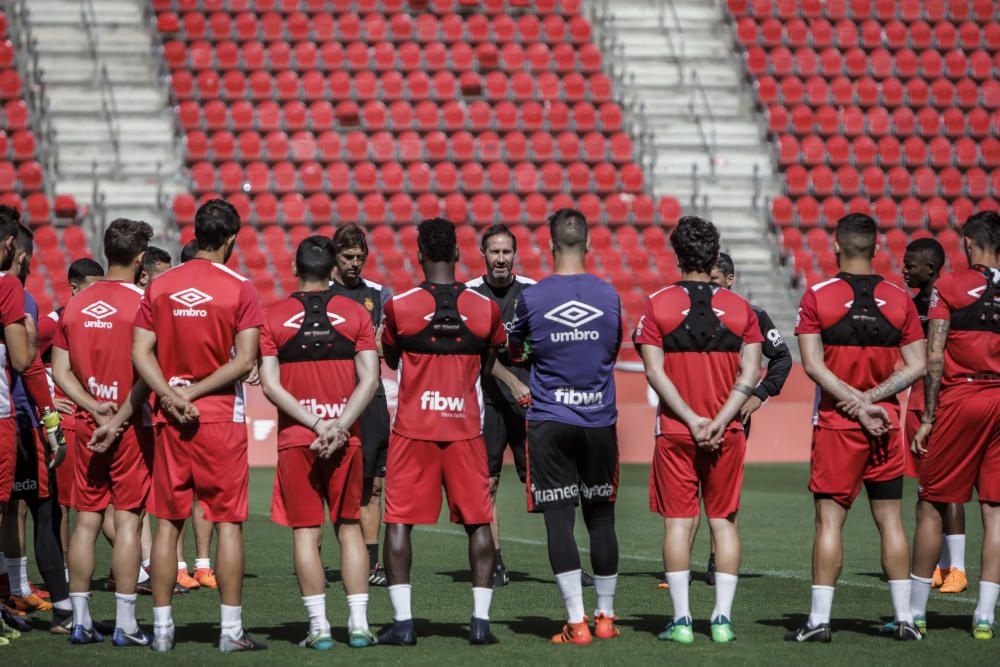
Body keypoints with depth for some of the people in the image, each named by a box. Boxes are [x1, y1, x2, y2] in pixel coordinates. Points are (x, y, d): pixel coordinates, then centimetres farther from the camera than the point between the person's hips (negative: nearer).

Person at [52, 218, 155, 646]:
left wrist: (93, 405, -2)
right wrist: (119, 418, -11)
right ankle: (125, 623, -2)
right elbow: (145, 370, -15)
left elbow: (60, 370, 6)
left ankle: (80, 621, 10)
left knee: (86, 520, 8)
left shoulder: (75, 305, 8)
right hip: (131, 428, -5)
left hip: (86, 425, 5)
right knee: (128, 520, -2)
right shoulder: (141, 303, -9)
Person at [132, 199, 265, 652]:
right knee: (228, 522, 1)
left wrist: (172, 396, -8)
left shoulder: (159, 286, 5)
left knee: (167, 522, 8)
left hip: (169, 417, 3)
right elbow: (244, 361, -12)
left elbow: (141, 354, -1)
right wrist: (196, 392, -9)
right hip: (222, 418, -3)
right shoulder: (239, 288, -6)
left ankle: (162, 628, 9)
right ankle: (231, 630, 1)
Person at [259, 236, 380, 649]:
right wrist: (338, 426, -9)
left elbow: (270, 385, -7)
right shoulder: (355, 314, 3)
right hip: (346, 439, 1)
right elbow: (369, 380, -5)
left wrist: (316, 424, -9)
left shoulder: (274, 318, 1)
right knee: (349, 528, 10)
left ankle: (319, 627, 0)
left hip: (295, 440, -1)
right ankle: (359, 623, 5)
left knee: (305, 533, 3)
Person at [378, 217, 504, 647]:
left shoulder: (398, 307, -7)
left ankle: (403, 621, -1)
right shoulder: (486, 309, -1)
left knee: (399, 522, 4)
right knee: (478, 523, 8)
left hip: (412, 430, -2)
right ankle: (480, 620, 3)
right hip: (465, 429, 2)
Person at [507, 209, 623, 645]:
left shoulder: (531, 298, -6)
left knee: (559, 519, -2)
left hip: (549, 422, -2)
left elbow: (513, 352, 13)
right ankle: (605, 616, 19)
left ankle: (577, 622, -8)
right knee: (600, 517, 11)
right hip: (599, 421, 2)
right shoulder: (609, 296, 0)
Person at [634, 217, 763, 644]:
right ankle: (723, 617, 4)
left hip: (675, 432, -1)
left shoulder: (657, 306, -1)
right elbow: (750, 374, -4)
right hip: (728, 433, 1)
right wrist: (719, 422, -9)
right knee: (724, 521, 7)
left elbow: (655, 372, -8)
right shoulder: (740, 309, 4)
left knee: (678, 522, 2)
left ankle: (681, 619, 0)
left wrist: (692, 420, -10)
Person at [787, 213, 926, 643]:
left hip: (836, 422, -2)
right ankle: (905, 618, 8)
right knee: (890, 519, 8)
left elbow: (813, 365, -10)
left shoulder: (818, 297, -5)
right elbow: (917, 366, 0)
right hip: (886, 423, 2)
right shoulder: (899, 300, 3)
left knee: (830, 519, 0)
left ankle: (819, 619, -2)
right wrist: (872, 398, -6)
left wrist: (858, 405, -10)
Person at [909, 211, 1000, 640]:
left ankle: (916, 611, 10)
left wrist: (928, 418, -2)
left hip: (959, 399, -3)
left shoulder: (948, 287, -3)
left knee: (932, 506, 6)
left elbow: (934, 358, -7)